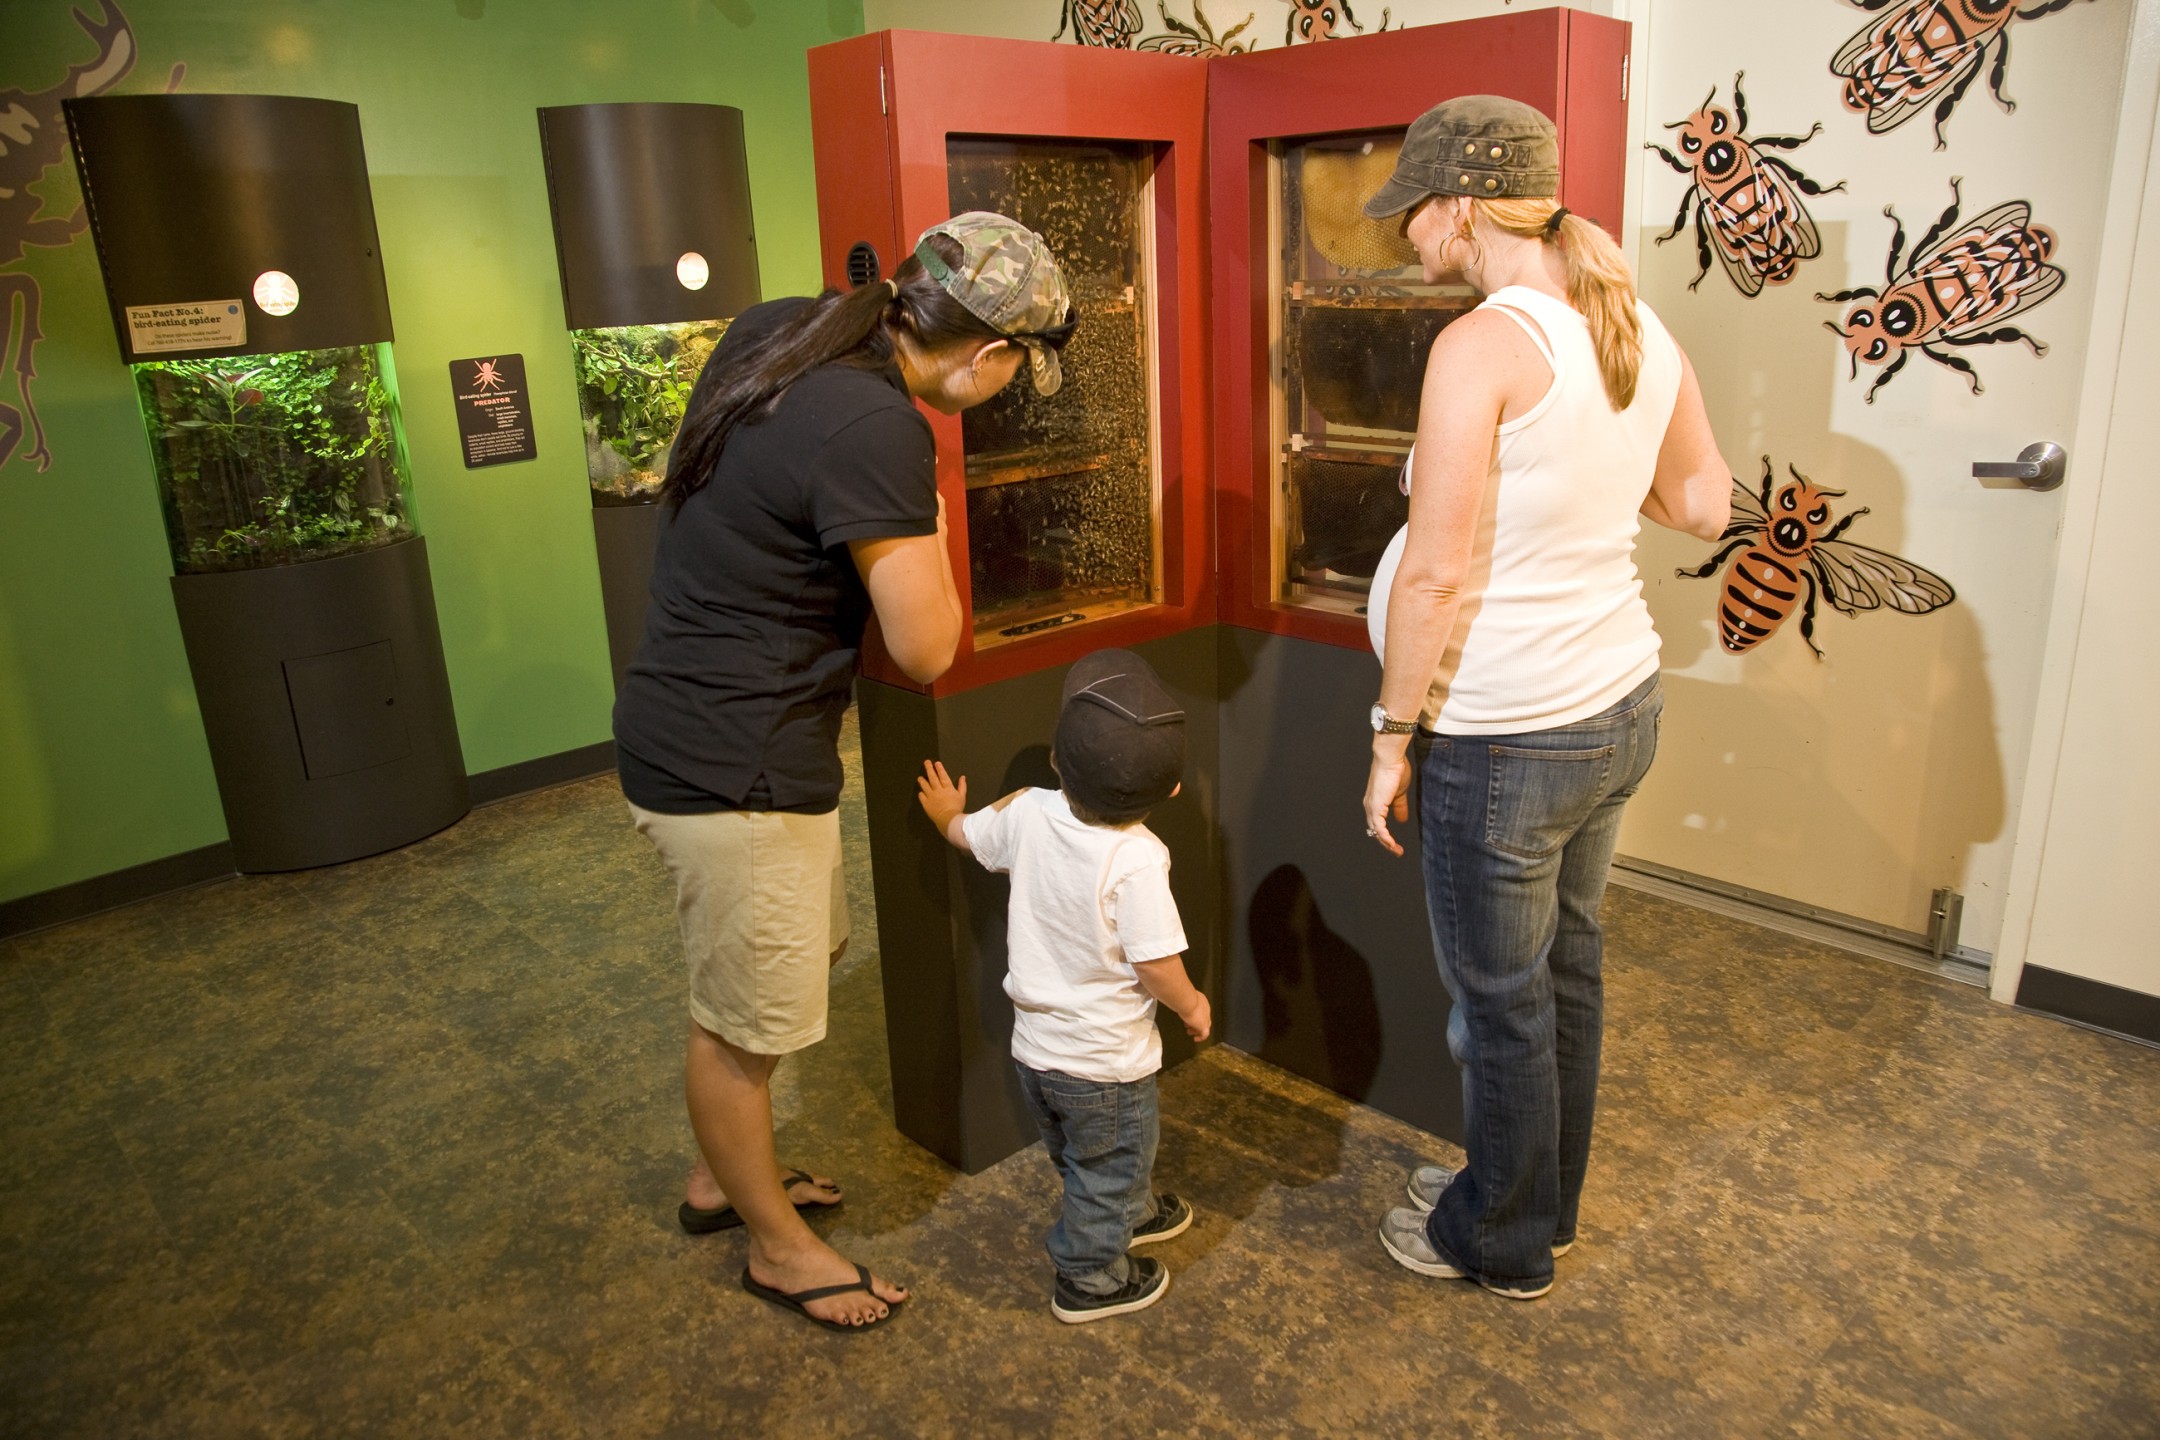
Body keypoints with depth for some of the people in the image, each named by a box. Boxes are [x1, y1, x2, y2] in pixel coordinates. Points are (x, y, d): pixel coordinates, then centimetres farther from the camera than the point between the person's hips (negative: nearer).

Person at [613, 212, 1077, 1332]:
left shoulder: (776, 331, 2)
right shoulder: (874, 429, -26)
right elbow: (927, 650, -21)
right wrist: (929, 518, -8)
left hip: (690, 726, 10)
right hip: (733, 770, -10)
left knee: (803, 955, 26)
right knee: (743, 1020, 10)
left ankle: (723, 1177, 46)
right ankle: (777, 1246, 34)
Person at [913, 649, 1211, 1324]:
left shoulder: (1028, 812, -14)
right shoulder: (1137, 860, -31)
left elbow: (966, 834, 7)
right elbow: (1156, 964, -26)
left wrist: (948, 813, 30)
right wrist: (1192, 1005, -4)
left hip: (1034, 1045, 7)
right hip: (1105, 1064, -6)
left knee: (1081, 1157, 30)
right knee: (1109, 1169, 19)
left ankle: (1135, 1211, 56)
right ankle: (1091, 1281, 37)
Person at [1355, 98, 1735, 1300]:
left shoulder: (1481, 347, -20)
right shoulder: (1640, 325, 4)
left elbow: (1435, 576, -21)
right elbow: (1705, 505, 14)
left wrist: (1392, 737, -11)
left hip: (1508, 738, -8)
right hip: (1624, 704, 9)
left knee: (1503, 999, 11)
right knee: (1568, 966, 22)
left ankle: (1504, 1245, 33)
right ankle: (1541, 1202, 43)